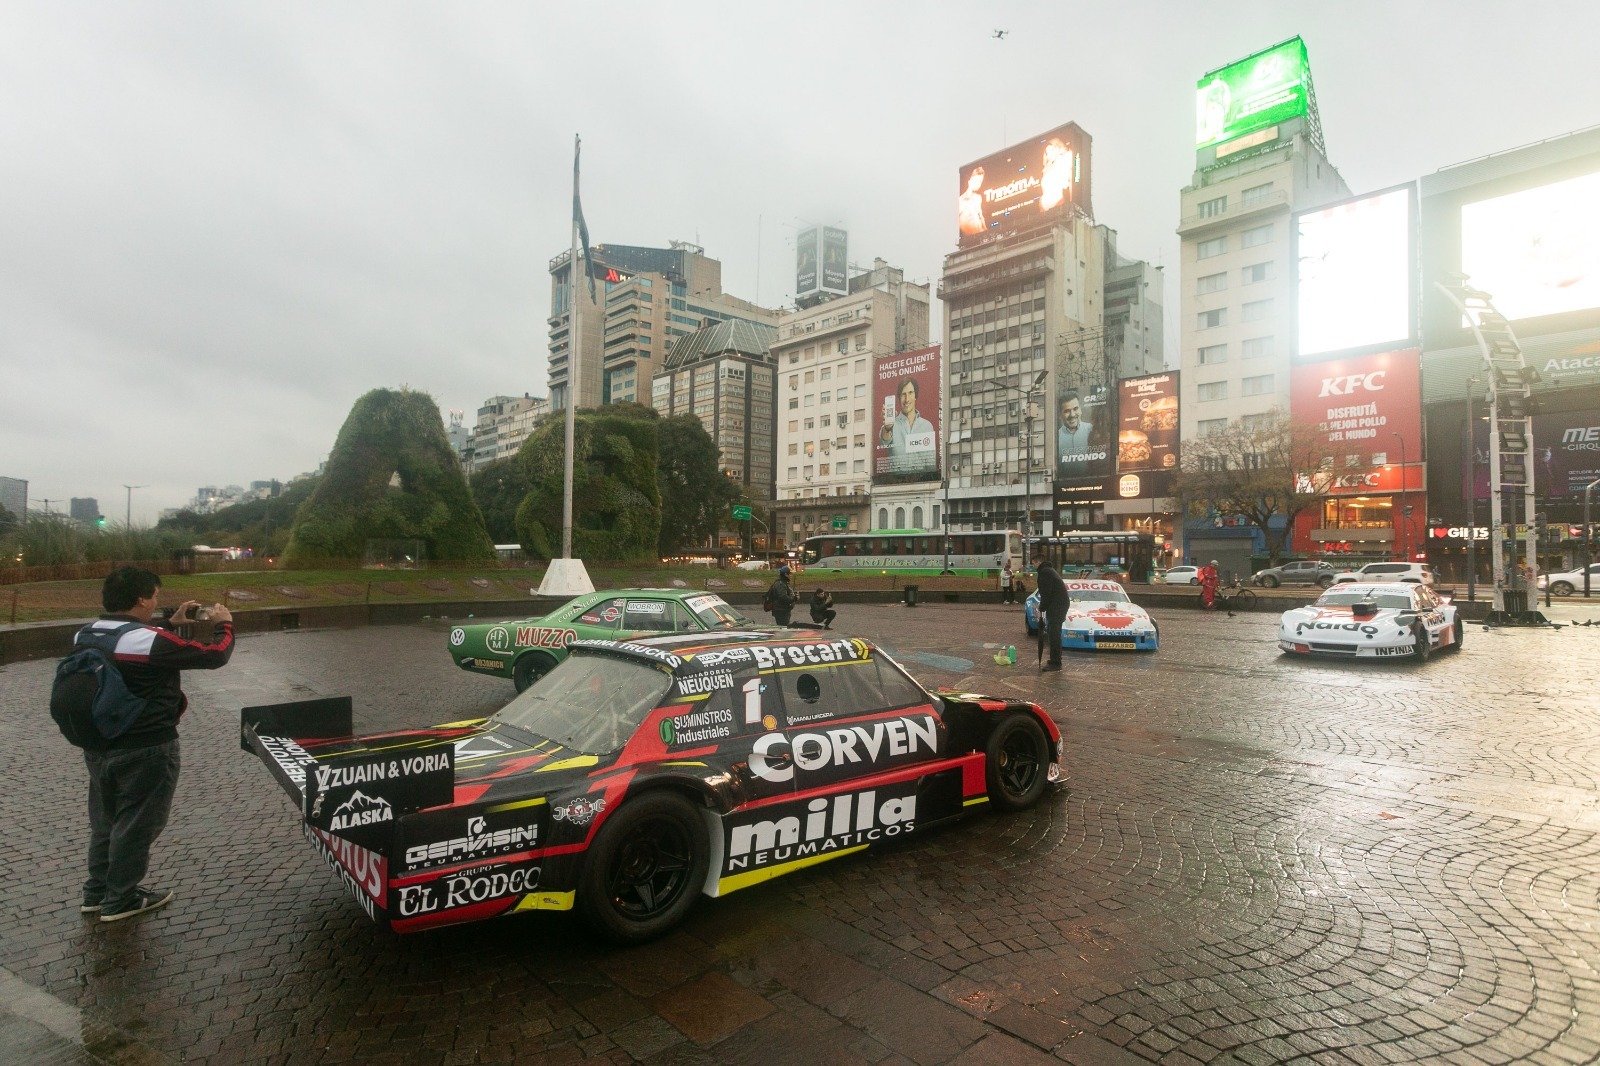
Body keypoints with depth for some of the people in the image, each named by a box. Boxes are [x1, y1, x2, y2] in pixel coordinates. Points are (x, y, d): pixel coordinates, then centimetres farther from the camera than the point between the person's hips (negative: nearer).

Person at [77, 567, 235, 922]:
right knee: (136, 824, 9)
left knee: (105, 820, 22)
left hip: (97, 746, 8)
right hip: (145, 750, -8)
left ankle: (97, 892, 35)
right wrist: (224, 624, -1)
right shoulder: (153, 642, -25)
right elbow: (215, 655, -18)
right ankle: (120, 900, 21)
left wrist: (171, 623, 20)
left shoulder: (84, 636, 0)